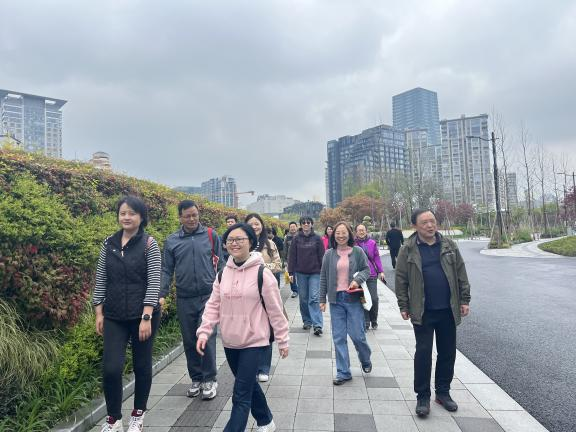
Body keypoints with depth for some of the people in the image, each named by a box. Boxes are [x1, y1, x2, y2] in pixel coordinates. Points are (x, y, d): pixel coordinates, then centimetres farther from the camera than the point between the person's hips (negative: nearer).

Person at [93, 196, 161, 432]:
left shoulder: (149, 244, -8)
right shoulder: (109, 243, 4)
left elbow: (153, 283, -12)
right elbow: (101, 279, 8)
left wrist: (146, 317, -17)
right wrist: (99, 312, 4)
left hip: (142, 315, -2)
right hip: (114, 317, 3)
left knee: (142, 365, 11)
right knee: (110, 368, -3)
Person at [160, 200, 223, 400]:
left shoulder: (211, 235, 1)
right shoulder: (172, 241, 4)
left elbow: (220, 264, 4)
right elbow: (167, 270, 7)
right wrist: (161, 294, -2)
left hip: (208, 296, -2)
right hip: (184, 299, 3)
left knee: (206, 337, -7)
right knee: (189, 341, 11)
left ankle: (209, 380, 11)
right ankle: (196, 379, 28)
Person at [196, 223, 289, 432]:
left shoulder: (262, 273, -14)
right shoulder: (223, 273, 1)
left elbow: (275, 310, -10)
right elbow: (213, 306, 5)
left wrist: (282, 340, -5)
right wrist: (204, 332, -6)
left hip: (254, 341, -6)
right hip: (229, 342, 6)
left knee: (241, 395, -3)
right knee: (249, 385, 22)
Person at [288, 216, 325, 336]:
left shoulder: (317, 238, 1)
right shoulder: (296, 239, 3)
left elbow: (322, 256, 2)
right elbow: (292, 256, 3)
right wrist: (291, 272, -1)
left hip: (315, 273, -2)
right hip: (300, 273, 2)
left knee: (314, 298, -8)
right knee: (303, 298, 9)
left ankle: (317, 325, -8)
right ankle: (307, 321, 23)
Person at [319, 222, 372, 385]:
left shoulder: (357, 251, -2)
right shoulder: (329, 254, 2)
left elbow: (367, 269, 6)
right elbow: (323, 277, 7)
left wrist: (358, 279, -15)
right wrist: (322, 299, 6)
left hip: (353, 298, -2)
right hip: (336, 300, 2)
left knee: (357, 335, 2)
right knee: (338, 337, 6)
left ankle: (365, 360, 35)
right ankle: (343, 373, 20)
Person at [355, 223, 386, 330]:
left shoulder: (372, 243, 4)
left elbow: (377, 258, 8)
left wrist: (381, 271, 4)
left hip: (372, 275, 1)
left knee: (374, 299, -2)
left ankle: (374, 321, 21)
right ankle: (366, 322, 16)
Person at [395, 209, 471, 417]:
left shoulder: (448, 245, 3)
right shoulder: (408, 249, -6)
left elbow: (461, 273, 7)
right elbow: (401, 279, -3)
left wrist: (464, 300, 4)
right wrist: (403, 306, -4)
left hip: (448, 310, 3)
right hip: (423, 312, -3)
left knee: (447, 352, 13)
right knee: (423, 353, 2)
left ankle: (443, 392, 31)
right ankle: (422, 396, 17)